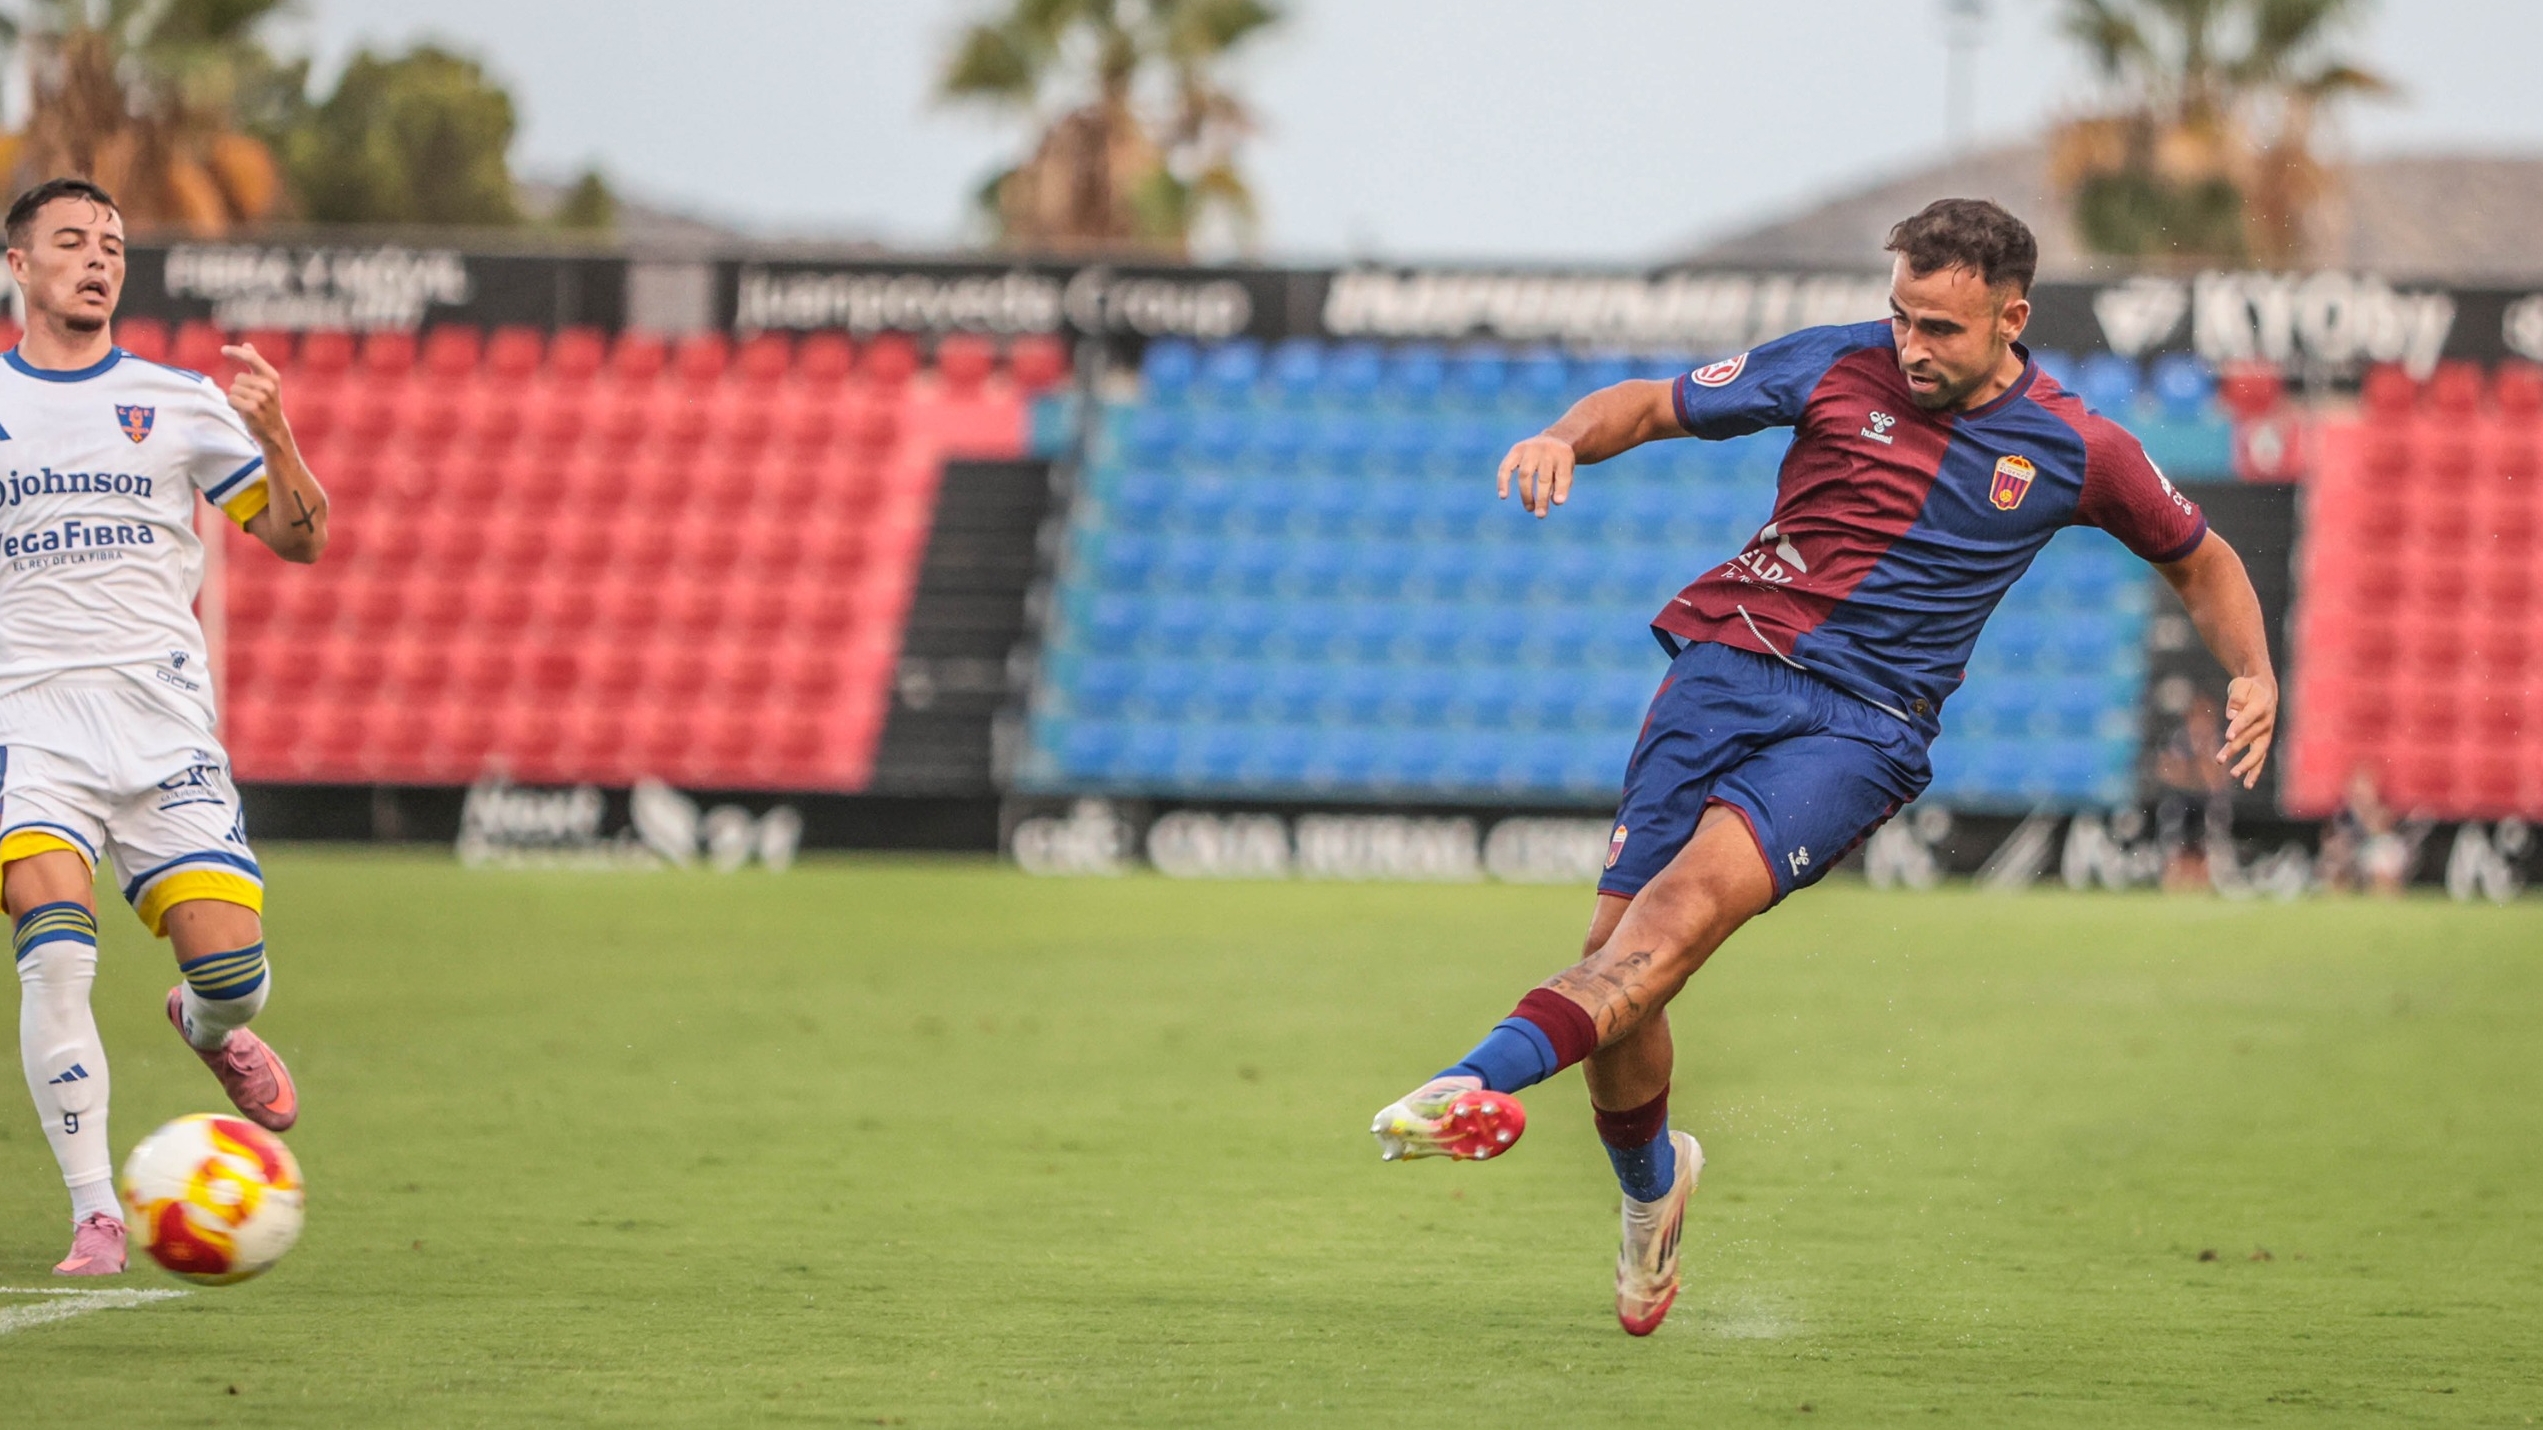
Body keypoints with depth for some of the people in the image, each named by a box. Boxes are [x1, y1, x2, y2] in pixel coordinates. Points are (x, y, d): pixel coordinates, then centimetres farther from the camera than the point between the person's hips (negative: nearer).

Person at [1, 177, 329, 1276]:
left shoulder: (180, 402, 11)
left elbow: (299, 539, 11)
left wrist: (275, 437, -8)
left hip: (163, 718, 1)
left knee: (230, 968, -10)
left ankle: (207, 1025, 29)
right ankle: (95, 1214, -14)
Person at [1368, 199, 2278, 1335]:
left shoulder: (2074, 452, 3)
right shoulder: (1838, 367, 3)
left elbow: (2199, 560, 20)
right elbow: (1654, 403, 12)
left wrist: (2253, 675, 4)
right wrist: (1567, 437, -10)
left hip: (1865, 721, -2)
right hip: (1731, 657, 2)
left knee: (1695, 895, -28)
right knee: (1618, 948, -7)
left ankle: (1487, 1078, -48)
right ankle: (1649, 1179, 23)